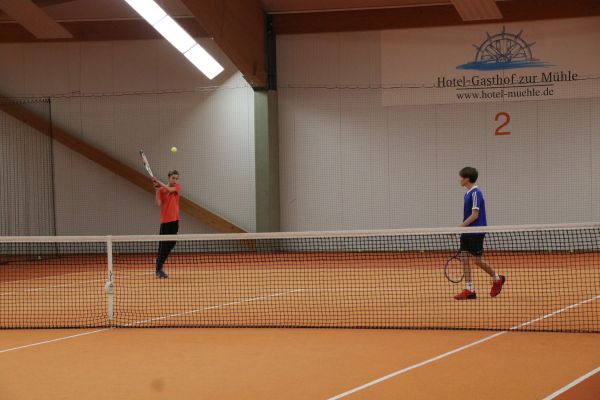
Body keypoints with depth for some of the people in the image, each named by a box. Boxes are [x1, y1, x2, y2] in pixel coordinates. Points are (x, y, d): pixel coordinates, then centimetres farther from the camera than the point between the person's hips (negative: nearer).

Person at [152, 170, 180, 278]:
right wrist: (157, 189, -19)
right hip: (165, 220, -4)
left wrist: (159, 182, -24)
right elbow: (159, 204, -13)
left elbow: (170, 189, -17)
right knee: (163, 245, -8)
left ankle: (160, 263, 26)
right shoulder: (161, 190, -3)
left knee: (171, 243, 11)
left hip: (175, 220, 4)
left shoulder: (177, 187, 5)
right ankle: (159, 270, -6)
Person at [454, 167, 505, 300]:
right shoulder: (468, 194, 12)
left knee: (477, 260, -2)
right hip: (467, 232, 9)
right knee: (464, 258, 2)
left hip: (476, 232, -9)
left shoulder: (475, 193, -16)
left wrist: (460, 227, -21)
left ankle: (497, 279, 20)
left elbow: (475, 215, -21)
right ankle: (469, 290, 2)